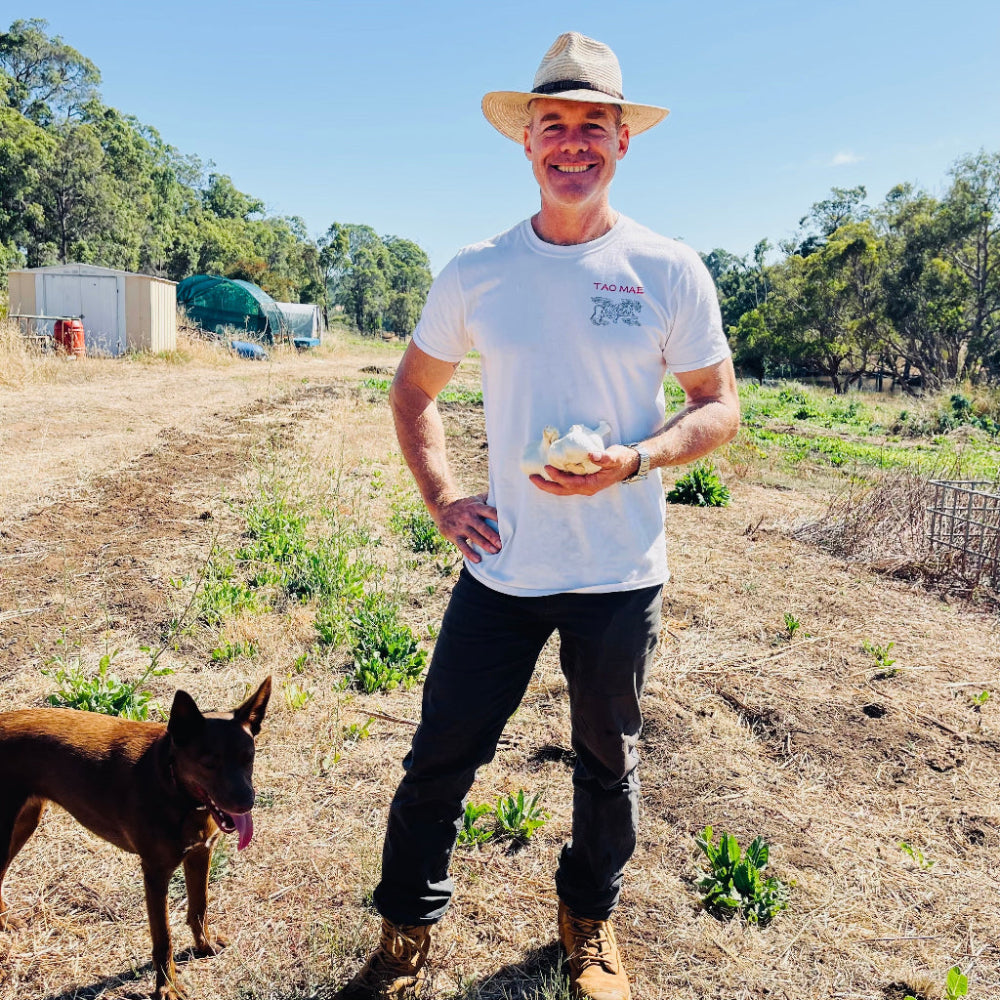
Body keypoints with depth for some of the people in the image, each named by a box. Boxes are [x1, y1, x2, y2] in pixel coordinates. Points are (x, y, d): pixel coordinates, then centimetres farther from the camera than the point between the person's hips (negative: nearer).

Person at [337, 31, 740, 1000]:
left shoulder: (669, 270, -4)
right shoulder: (475, 272, 1)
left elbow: (719, 406, 0)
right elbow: (412, 387, 13)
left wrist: (633, 461, -19)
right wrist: (441, 499, 1)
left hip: (618, 579, -1)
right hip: (500, 568, 1)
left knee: (607, 764, 16)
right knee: (439, 757, 6)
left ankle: (589, 922, 42)